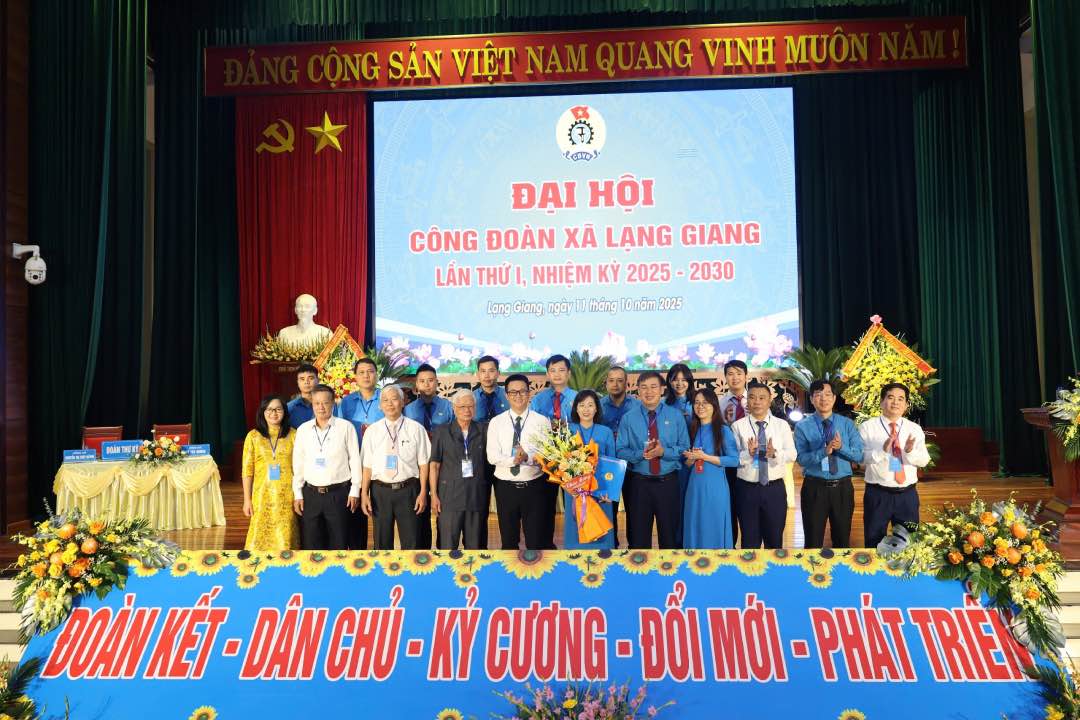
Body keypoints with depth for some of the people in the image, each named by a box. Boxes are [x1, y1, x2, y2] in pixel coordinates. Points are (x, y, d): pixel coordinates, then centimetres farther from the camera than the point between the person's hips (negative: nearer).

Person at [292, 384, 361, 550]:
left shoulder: (346, 427, -3)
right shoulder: (303, 429, 6)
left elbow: (354, 460, -1)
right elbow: (298, 463, 9)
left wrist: (355, 491, -3)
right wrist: (297, 494, 6)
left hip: (339, 493, -2)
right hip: (310, 494, 3)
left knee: (338, 543, 4)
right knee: (311, 543, 7)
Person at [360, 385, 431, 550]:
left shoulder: (416, 429, -1)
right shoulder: (372, 431, 4)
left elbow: (423, 463, -1)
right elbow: (367, 465, 3)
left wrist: (423, 493, -5)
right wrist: (364, 494, -4)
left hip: (407, 491, -1)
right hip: (380, 491, 2)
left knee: (410, 541, 5)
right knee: (382, 542, 12)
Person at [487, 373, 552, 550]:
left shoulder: (541, 421, -1)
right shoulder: (496, 422, 2)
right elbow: (492, 456, -6)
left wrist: (527, 457, -25)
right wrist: (513, 460, -23)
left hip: (534, 487, -1)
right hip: (505, 487, 1)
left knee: (536, 541, 6)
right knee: (508, 540, 15)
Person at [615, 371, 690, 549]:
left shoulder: (676, 416, 2)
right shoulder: (628, 419, 0)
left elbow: (685, 449, -2)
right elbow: (621, 451, -3)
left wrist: (664, 451, -18)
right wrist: (641, 454, -20)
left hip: (668, 482, 0)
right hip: (638, 483, 0)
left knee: (670, 534, 12)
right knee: (638, 535, 11)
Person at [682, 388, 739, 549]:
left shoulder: (723, 430, -3)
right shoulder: (692, 430, 10)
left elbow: (734, 460, -10)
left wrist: (706, 457, -14)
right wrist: (691, 459, -10)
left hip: (715, 486, -4)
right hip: (695, 485, 4)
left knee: (715, 529, 3)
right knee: (695, 528, 8)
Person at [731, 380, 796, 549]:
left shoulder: (782, 425, 4)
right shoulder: (738, 426, -2)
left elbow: (792, 454, -6)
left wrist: (775, 453, -25)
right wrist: (748, 453, -28)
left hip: (775, 489, 1)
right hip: (747, 489, -1)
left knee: (775, 539, 13)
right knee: (750, 541, 10)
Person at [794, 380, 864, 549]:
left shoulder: (847, 424, 4)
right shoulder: (802, 426, -4)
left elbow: (859, 455, -4)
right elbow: (802, 458, -14)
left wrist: (841, 447, -22)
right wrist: (824, 451, -28)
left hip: (843, 488, 2)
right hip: (814, 488, -2)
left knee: (842, 539, 15)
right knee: (813, 541, 8)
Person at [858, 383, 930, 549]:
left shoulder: (915, 429, 6)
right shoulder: (867, 427, -4)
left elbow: (924, 460, -3)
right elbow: (861, 458, -13)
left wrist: (910, 451, -24)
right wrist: (882, 450, -29)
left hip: (907, 495, 3)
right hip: (877, 495, -3)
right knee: (874, 544, 8)